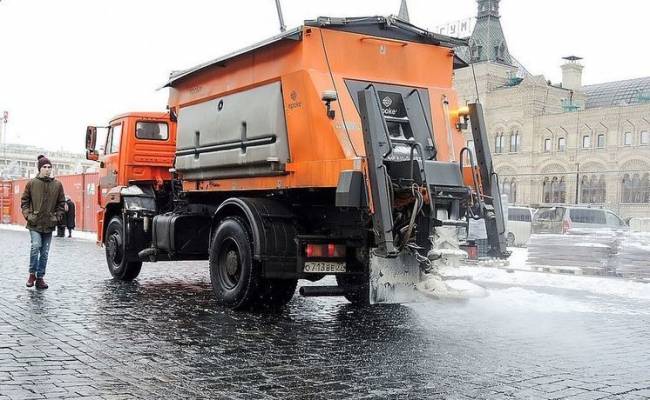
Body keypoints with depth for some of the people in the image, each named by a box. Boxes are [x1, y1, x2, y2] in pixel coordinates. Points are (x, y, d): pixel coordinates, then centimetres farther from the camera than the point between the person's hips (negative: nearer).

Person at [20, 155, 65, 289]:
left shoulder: (57, 185, 5)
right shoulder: (31, 184, 1)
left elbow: (61, 203, 12)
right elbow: (24, 201, 8)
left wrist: (57, 217, 3)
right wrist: (27, 215, -3)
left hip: (49, 225, 2)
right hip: (35, 223, -2)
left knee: (44, 252, 6)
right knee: (36, 246, -18)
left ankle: (40, 277, 16)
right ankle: (32, 273, 1)